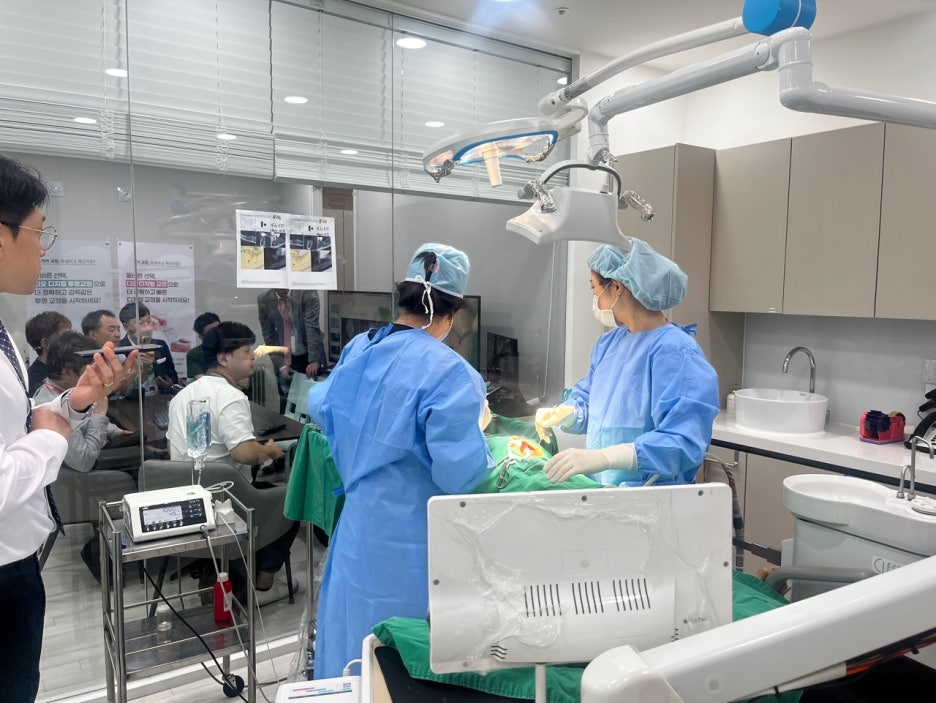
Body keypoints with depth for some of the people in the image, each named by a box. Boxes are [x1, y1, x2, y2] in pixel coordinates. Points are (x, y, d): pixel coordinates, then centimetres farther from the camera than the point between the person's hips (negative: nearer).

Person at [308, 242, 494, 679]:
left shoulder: (357, 350, 1)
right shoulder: (449, 373, -22)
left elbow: (320, 409, 18)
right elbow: (459, 476, -23)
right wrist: (475, 425, -5)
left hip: (358, 520, 7)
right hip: (410, 539, -7)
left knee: (358, 637, 23)